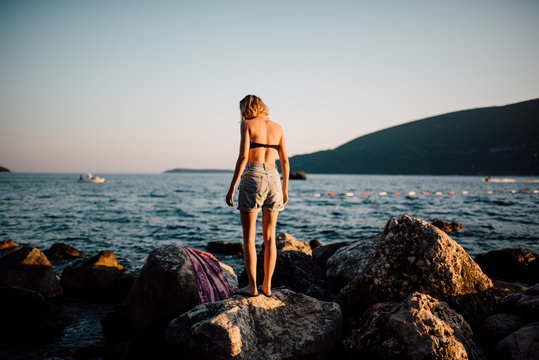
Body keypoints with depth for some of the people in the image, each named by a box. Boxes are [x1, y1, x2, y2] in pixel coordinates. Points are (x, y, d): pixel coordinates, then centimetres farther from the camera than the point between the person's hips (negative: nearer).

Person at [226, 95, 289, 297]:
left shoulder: (247, 124, -1)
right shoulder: (277, 128, 13)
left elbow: (243, 156, -11)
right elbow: (285, 160, 11)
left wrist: (232, 187, -9)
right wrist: (285, 189, 18)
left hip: (253, 178, -5)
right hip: (273, 179, 5)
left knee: (249, 237, 3)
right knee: (269, 237, 10)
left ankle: (252, 287, 2)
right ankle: (267, 286, 13)